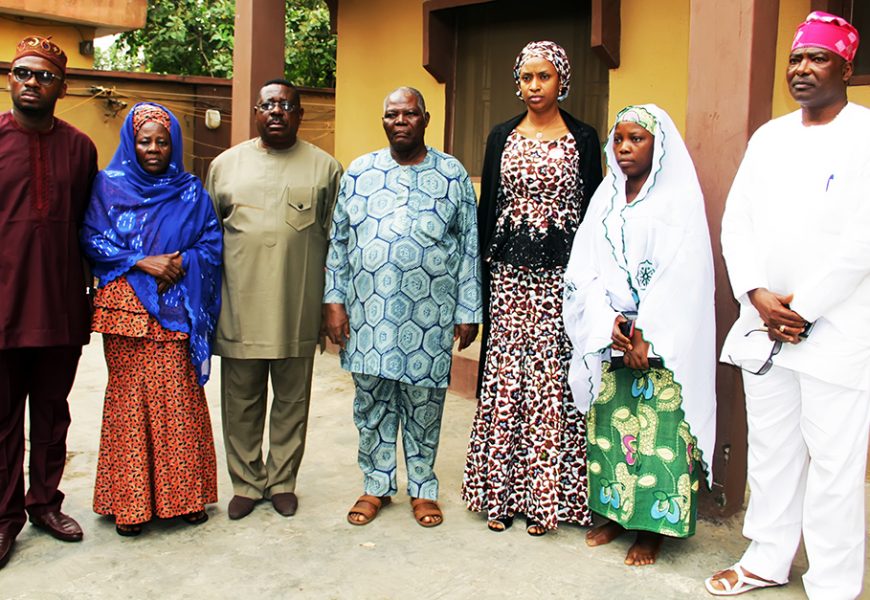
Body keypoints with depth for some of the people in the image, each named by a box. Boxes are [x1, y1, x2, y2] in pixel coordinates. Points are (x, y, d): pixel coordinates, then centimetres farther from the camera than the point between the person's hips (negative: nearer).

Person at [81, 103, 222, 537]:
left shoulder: (191, 192, 9)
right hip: (125, 306, 0)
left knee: (180, 399, 0)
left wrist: (181, 264, -13)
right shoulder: (109, 186, 7)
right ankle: (130, 501, 12)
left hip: (176, 310, 1)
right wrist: (141, 263, -11)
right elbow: (91, 240, 0)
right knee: (129, 398, 2)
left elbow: (212, 245, 6)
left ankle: (184, 494, 12)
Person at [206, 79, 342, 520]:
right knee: (241, 402, 9)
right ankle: (246, 483, 25)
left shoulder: (325, 168, 5)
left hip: (297, 311, -1)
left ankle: (282, 482, 25)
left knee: (292, 401, 9)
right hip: (239, 310, 1)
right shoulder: (226, 164, 9)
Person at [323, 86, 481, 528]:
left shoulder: (452, 174, 3)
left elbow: (470, 246, 3)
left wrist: (468, 311, 0)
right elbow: (338, 240, 9)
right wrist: (334, 300, 3)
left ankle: (422, 488, 25)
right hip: (368, 313, 2)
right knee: (372, 403, 10)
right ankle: (376, 485, 27)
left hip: (429, 317, -1)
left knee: (424, 404, 8)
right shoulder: (359, 172, 7)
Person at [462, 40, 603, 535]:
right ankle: (501, 493, 12)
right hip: (509, 271, 2)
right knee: (505, 377, 1)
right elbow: (487, 209, 10)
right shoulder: (502, 137, 11)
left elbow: (592, 208, 3)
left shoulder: (583, 138, 5)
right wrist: (485, 271, 4)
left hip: (561, 272, -2)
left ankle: (544, 497, 10)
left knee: (551, 379, -2)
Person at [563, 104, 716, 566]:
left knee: (659, 431, -2)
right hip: (608, 337, 5)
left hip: (661, 341, -4)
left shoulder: (679, 200, -4)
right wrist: (608, 320, -11)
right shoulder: (606, 198, 10)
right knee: (608, 423, 9)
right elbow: (585, 268, 3)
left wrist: (646, 336, -16)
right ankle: (613, 513, 23)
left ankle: (653, 525, 10)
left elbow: (681, 277, -12)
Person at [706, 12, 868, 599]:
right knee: (770, 450, 14)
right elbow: (736, 222, 6)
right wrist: (758, 296, -7)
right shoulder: (768, 137, 12)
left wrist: (804, 308, -13)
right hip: (763, 326, 5)